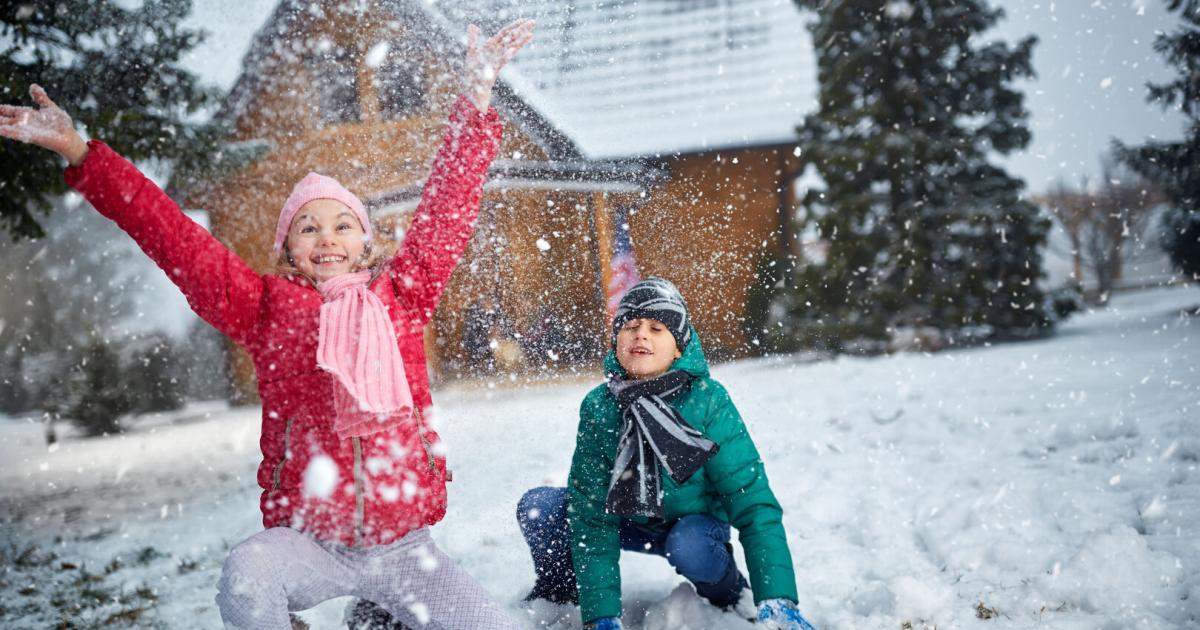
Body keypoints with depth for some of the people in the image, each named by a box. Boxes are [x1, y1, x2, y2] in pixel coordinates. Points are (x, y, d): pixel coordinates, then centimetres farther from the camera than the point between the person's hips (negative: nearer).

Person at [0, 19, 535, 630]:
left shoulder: (401, 295, 3)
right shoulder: (268, 309, 2)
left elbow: (446, 208, 5)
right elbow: (173, 235, -1)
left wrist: (475, 96, 3)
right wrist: (79, 153, -4)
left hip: (403, 545, 2)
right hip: (308, 542, -2)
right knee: (246, 575, -35)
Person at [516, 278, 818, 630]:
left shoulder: (707, 402, -27)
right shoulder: (599, 408, -20)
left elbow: (753, 504, -29)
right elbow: (592, 516, -20)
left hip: (696, 523, -2)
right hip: (633, 521, 2)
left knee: (687, 548, -36)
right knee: (536, 507, -19)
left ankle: (726, 594, -1)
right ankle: (558, 589, 11)